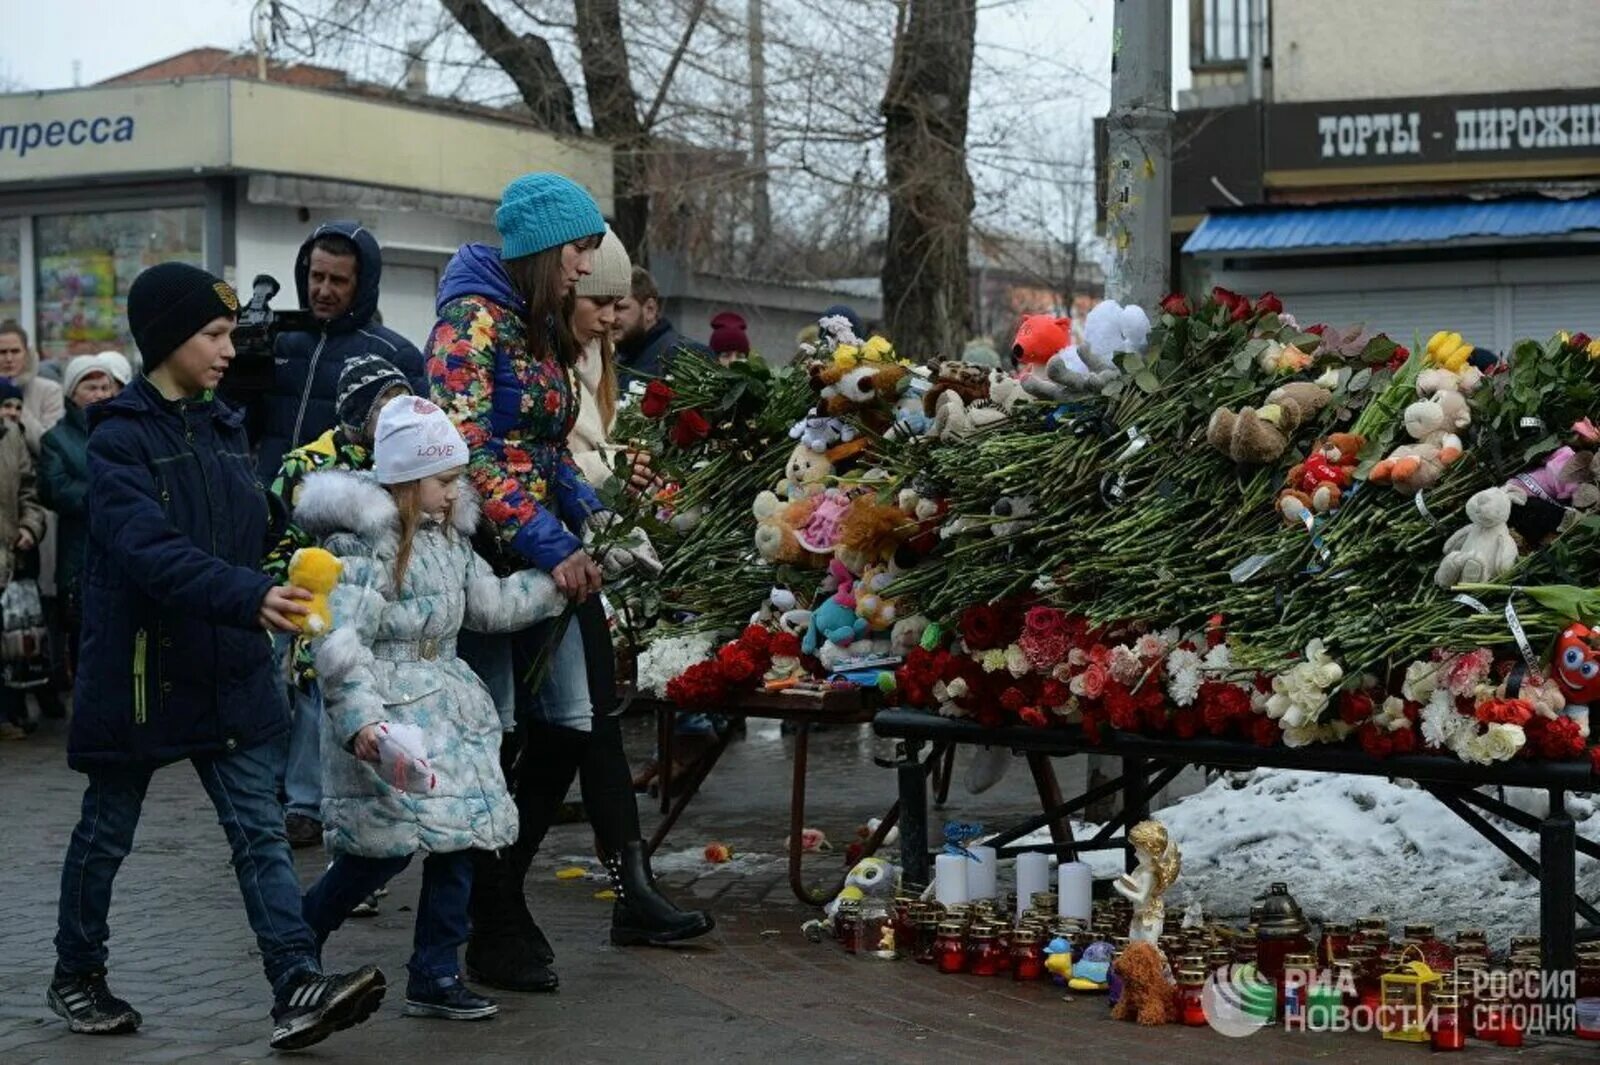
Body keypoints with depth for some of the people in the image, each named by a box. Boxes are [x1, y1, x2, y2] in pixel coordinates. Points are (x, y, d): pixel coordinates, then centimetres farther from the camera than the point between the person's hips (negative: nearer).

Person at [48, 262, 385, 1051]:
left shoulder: (225, 429, 9)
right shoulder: (120, 438, -13)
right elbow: (152, 549, -27)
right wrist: (249, 597, -38)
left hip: (229, 671, 5)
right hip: (139, 667, -5)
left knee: (260, 830, -3)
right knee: (106, 831, 12)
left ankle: (297, 990, -8)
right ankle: (76, 978, 29)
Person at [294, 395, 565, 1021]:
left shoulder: (448, 540, 13)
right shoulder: (364, 545, -14)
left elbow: (492, 605, 23)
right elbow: (340, 640, -21)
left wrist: (556, 583, 16)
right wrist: (360, 719, -30)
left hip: (446, 709, 9)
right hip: (387, 715, -9)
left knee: (460, 835, 4)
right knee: (387, 846, -9)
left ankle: (435, 977, 13)